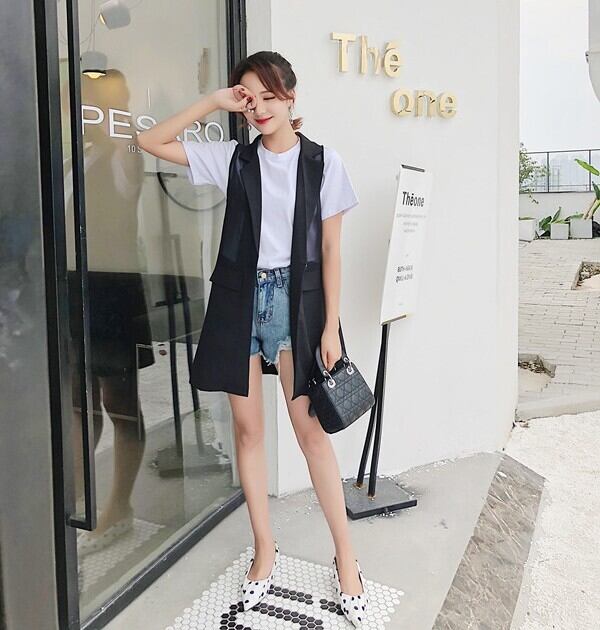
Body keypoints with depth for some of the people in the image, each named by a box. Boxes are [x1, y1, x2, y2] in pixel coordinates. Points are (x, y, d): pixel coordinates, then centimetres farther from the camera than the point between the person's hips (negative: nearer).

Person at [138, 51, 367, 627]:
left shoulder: (324, 162, 0)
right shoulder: (232, 158, 6)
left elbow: (330, 249, -1)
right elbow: (149, 141, 6)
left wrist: (330, 326, -5)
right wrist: (213, 103, -1)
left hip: (293, 296, -3)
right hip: (239, 295, 3)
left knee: (310, 428, -2)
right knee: (247, 426, 7)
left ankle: (346, 556, 13)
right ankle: (265, 549, 22)